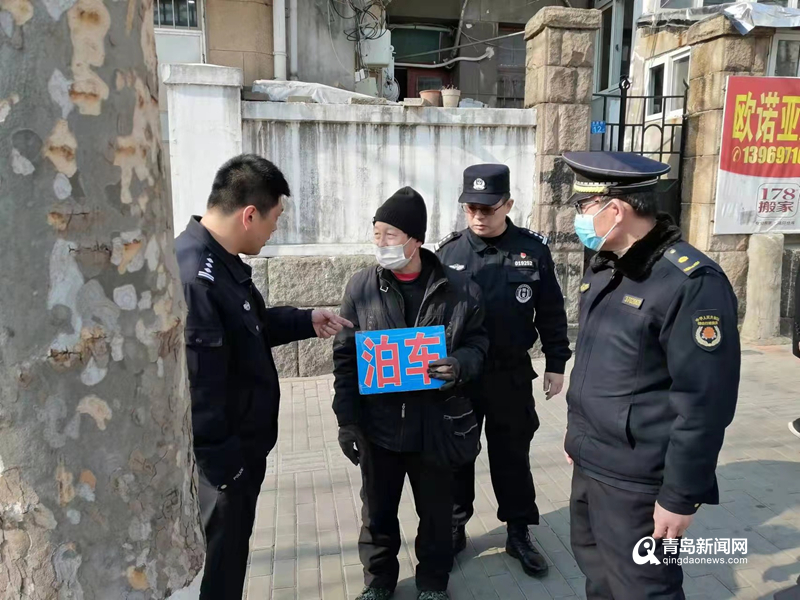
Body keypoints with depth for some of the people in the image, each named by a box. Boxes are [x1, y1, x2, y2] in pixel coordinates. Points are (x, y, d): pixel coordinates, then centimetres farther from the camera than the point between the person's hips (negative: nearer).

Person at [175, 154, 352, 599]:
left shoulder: (220, 259, 5)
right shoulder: (193, 277, -30)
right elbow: (194, 390, -29)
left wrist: (307, 321, 13)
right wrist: (223, 463, -22)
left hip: (239, 447, 10)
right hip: (220, 459, -10)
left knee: (230, 551, 25)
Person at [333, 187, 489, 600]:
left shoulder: (458, 288, -8)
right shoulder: (361, 287, -4)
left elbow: (477, 343, 2)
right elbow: (345, 358, -1)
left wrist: (460, 365, -21)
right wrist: (347, 420, -4)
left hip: (437, 423, -1)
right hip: (378, 423, 1)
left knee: (436, 511, 17)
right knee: (378, 511, 18)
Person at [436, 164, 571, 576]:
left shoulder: (533, 249, -4)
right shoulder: (449, 251, -4)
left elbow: (551, 312, 2)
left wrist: (556, 364, 3)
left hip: (511, 375, 0)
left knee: (512, 456, 13)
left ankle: (519, 534, 31)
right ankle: (455, 527, 33)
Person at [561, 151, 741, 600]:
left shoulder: (691, 282, -21)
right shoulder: (605, 266, 6)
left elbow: (705, 402, -21)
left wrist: (681, 496, -17)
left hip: (637, 482, -8)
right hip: (589, 463, 8)